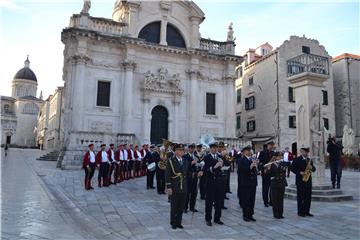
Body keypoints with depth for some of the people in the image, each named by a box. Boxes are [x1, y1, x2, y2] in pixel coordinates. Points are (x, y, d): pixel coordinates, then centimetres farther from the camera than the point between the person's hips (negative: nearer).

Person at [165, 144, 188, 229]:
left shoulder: (185, 162, 12)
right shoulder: (170, 161, -6)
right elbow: (167, 175, -9)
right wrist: (169, 187, -14)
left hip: (183, 188, 5)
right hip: (174, 188, -5)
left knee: (181, 207, 10)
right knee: (174, 207, 5)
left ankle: (179, 222, 23)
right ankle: (173, 223, 20)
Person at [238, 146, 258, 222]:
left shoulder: (253, 159, 13)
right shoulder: (242, 160, -6)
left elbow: (257, 169, 10)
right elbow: (240, 170, -18)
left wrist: (256, 164, -9)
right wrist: (250, 167, -24)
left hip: (253, 182, 6)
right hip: (245, 183, -6)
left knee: (252, 200, 10)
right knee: (245, 200, 0)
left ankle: (250, 215, 21)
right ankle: (245, 215, 12)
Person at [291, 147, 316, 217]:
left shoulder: (309, 160, 15)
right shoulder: (297, 160, -5)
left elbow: (314, 169, 17)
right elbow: (292, 168, -9)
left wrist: (312, 168, -6)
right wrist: (300, 172, -19)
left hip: (308, 181, 6)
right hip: (300, 181, -6)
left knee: (308, 197, 8)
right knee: (301, 197, -1)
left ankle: (306, 211, 18)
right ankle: (300, 212, 7)